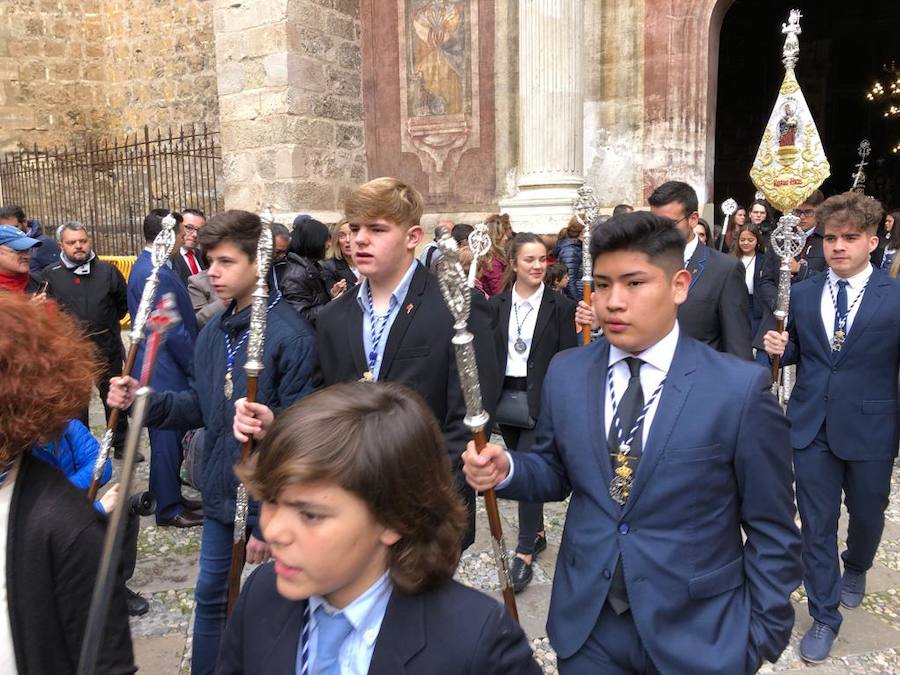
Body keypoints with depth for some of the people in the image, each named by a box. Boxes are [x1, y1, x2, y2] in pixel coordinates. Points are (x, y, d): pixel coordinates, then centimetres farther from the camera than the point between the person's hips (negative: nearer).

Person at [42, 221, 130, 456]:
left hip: (107, 348, 1)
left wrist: (110, 321, 9)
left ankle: (121, 444, 26)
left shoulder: (107, 271, 0)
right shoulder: (51, 275, -4)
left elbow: (124, 301, 12)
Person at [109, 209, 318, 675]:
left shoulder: (291, 335, -20)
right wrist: (145, 400, -8)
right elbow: (199, 407, 10)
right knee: (210, 596, 22)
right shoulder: (212, 332, 4)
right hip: (220, 495, 7)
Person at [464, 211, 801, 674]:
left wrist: (765, 633, -2)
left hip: (699, 635, -2)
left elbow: (771, 531, -6)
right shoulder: (565, 373, -4)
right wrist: (506, 469, -12)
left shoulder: (740, 388, -14)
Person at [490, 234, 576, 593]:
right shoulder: (497, 305, 5)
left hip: (541, 400, -4)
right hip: (506, 398, 4)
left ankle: (525, 553, 3)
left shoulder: (561, 306, -4)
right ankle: (537, 533, 32)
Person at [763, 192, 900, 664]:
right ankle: (824, 617, 25)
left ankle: (855, 570, 53)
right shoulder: (802, 293, 3)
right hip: (811, 428, 2)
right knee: (816, 526, 8)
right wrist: (780, 348, -10)